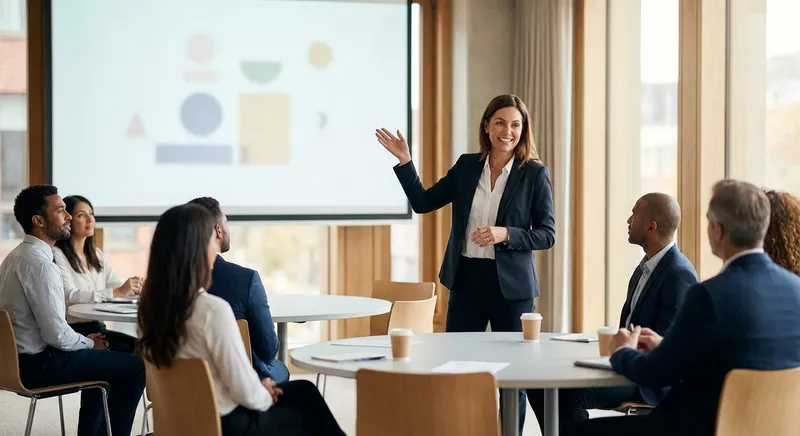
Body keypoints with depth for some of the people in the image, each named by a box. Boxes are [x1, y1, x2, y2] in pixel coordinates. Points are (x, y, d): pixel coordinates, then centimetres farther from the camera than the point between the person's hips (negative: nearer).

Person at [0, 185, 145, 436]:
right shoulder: (39, 264, -22)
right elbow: (57, 335, -24)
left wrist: (87, 340, 11)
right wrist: (90, 344, -5)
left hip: (21, 357, 10)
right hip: (39, 364, -10)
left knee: (101, 359, 31)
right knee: (137, 367, -7)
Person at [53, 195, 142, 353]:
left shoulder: (96, 254, 17)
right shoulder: (56, 255, -8)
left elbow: (117, 286, 10)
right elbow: (70, 296, -21)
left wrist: (133, 288, -15)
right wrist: (117, 292, -27)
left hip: (97, 328, 7)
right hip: (72, 332, -7)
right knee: (128, 353, -24)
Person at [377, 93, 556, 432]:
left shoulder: (535, 173, -4)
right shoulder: (467, 166, 6)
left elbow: (547, 235, -5)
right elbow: (423, 202, 7)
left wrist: (505, 234, -20)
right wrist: (404, 161, -2)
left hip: (510, 284, -3)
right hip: (467, 279, 3)